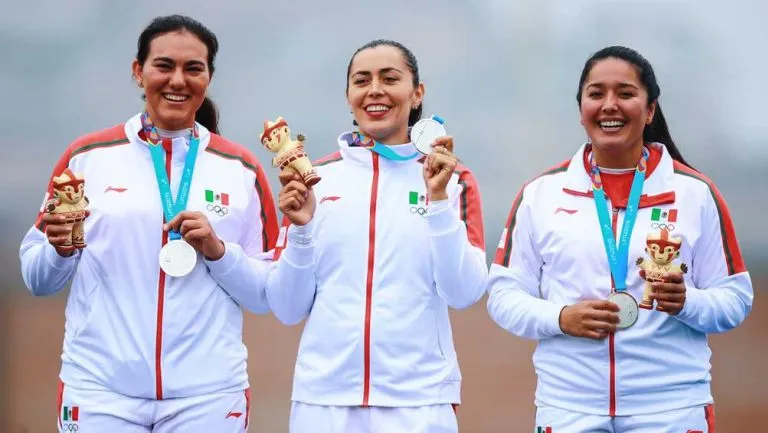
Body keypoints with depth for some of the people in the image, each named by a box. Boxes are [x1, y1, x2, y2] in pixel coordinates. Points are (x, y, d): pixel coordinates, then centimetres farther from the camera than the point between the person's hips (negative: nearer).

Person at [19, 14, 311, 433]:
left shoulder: (241, 170, 4)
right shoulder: (87, 157, 3)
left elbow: (269, 295, 5)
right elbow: (37, 280, 6)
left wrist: (218, 251, -10)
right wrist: (60, 249, -13)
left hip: (208, 396, 1)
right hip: (99, 391, 0)